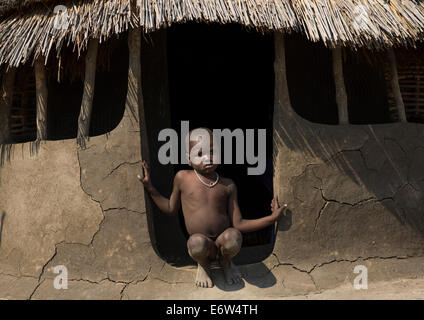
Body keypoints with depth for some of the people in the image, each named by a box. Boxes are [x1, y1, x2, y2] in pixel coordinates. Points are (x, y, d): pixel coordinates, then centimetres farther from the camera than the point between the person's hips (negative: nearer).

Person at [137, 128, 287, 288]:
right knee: (197, 242, -36)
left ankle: (226, 261, 6)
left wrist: (272, 217, -3)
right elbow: (171, 210, 16)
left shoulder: (228, 185, 5)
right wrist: (150, 188, 8)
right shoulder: (182, 178, 5)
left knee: (233, 237, -34)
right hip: (202, 245, -1)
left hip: (223, 242, 1)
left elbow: (238, 224, 4)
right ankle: (203, 264, 5)